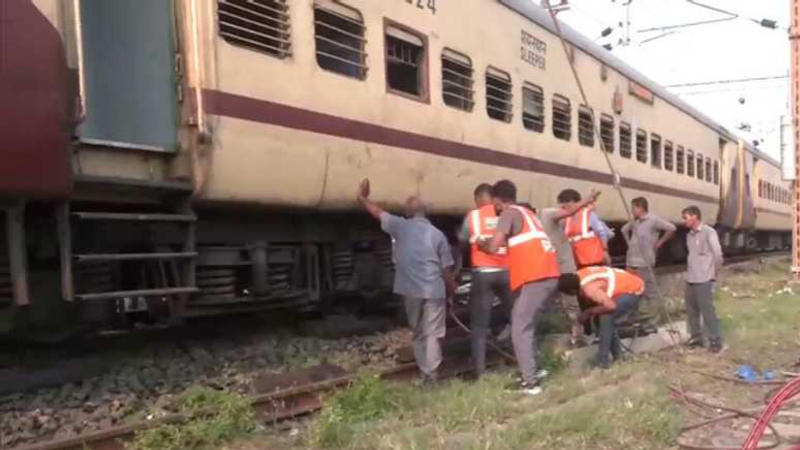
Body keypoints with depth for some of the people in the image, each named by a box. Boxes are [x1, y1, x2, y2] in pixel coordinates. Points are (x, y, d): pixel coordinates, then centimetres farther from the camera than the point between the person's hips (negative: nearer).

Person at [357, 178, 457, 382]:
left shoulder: (400, 226, 1)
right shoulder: (437, 234, 1)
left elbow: (378, 213, 16)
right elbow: (446, 269, 1)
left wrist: (363, 198, 32)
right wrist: (451, 292, 13)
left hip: (411, 290, 1)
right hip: (434, 290, -1)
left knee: (419, 334, 15)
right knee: (432, 334, 4)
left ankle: (425, 374, 15)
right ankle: (431, 374, -1)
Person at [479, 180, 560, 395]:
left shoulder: (509, 213, -1)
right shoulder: (526, 212, 25)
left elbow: (494, 247, -9)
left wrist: (481, 243, 10)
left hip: (535, 277, -9)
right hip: (549, 275, 9)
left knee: (520, 331, -4)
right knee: (526, 325, 19)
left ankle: (530, 382, -5)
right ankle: (531, 372, 25)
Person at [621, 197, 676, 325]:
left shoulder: (653, 220, -9)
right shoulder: (634, 222, 12)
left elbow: (671, 229, -14)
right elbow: (624, 229, 30)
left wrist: (659, 243, -7)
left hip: (644, 263, -7)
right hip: (631, 262, 7)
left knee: (650, 291, -1)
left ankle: (652, 319, 5)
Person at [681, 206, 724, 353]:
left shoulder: (708, 232, -11)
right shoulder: (689, 235, 14)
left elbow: (718, 254, -13)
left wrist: (715, 273, -5)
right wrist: (690, 270, 12)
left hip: (703, 280, -8)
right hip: (690, 279, 8)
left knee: (707, 310, -5)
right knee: (691, 310, 12)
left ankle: (715, 341, 5)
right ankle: (696, 337, 24)